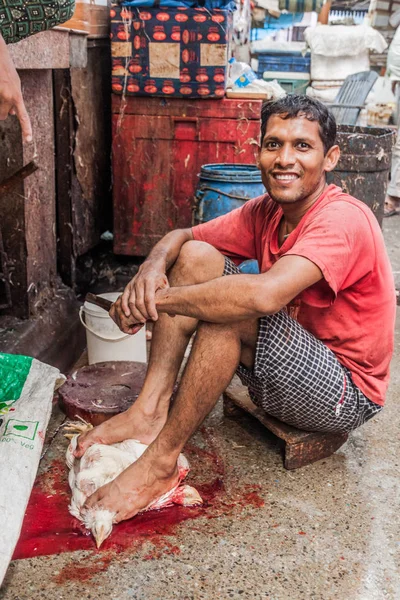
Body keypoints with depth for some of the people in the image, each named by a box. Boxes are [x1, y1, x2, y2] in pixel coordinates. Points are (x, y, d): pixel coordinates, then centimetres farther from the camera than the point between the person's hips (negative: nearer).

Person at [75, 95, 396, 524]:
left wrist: (157, 300, -30)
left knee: (229, 310, -32)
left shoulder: (343, 219, -24)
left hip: (345, 394, -7)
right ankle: (150, 411, -15)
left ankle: (160, 462, -20)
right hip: (286, 373, 8)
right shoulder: (266, 212, 1)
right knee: (196, 256, -6)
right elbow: (181, 236, 5)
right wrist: (152, 267, -20)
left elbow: (266, 295, -40)